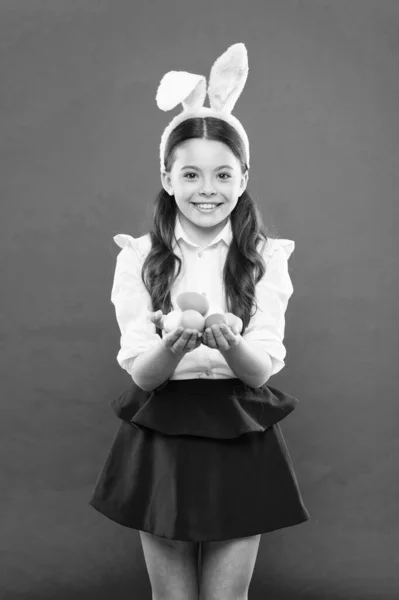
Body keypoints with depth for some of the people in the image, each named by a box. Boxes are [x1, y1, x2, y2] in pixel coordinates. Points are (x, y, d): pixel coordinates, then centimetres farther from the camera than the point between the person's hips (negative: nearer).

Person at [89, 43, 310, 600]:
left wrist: (230, 344, -33)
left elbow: (263, 368, -10)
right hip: (161, 438, 0)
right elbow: (140, 371, -8)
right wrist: (171, 347, -31)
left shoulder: (266, 259, -2)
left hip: (241, 439, 0)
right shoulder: (138, 258, -3)